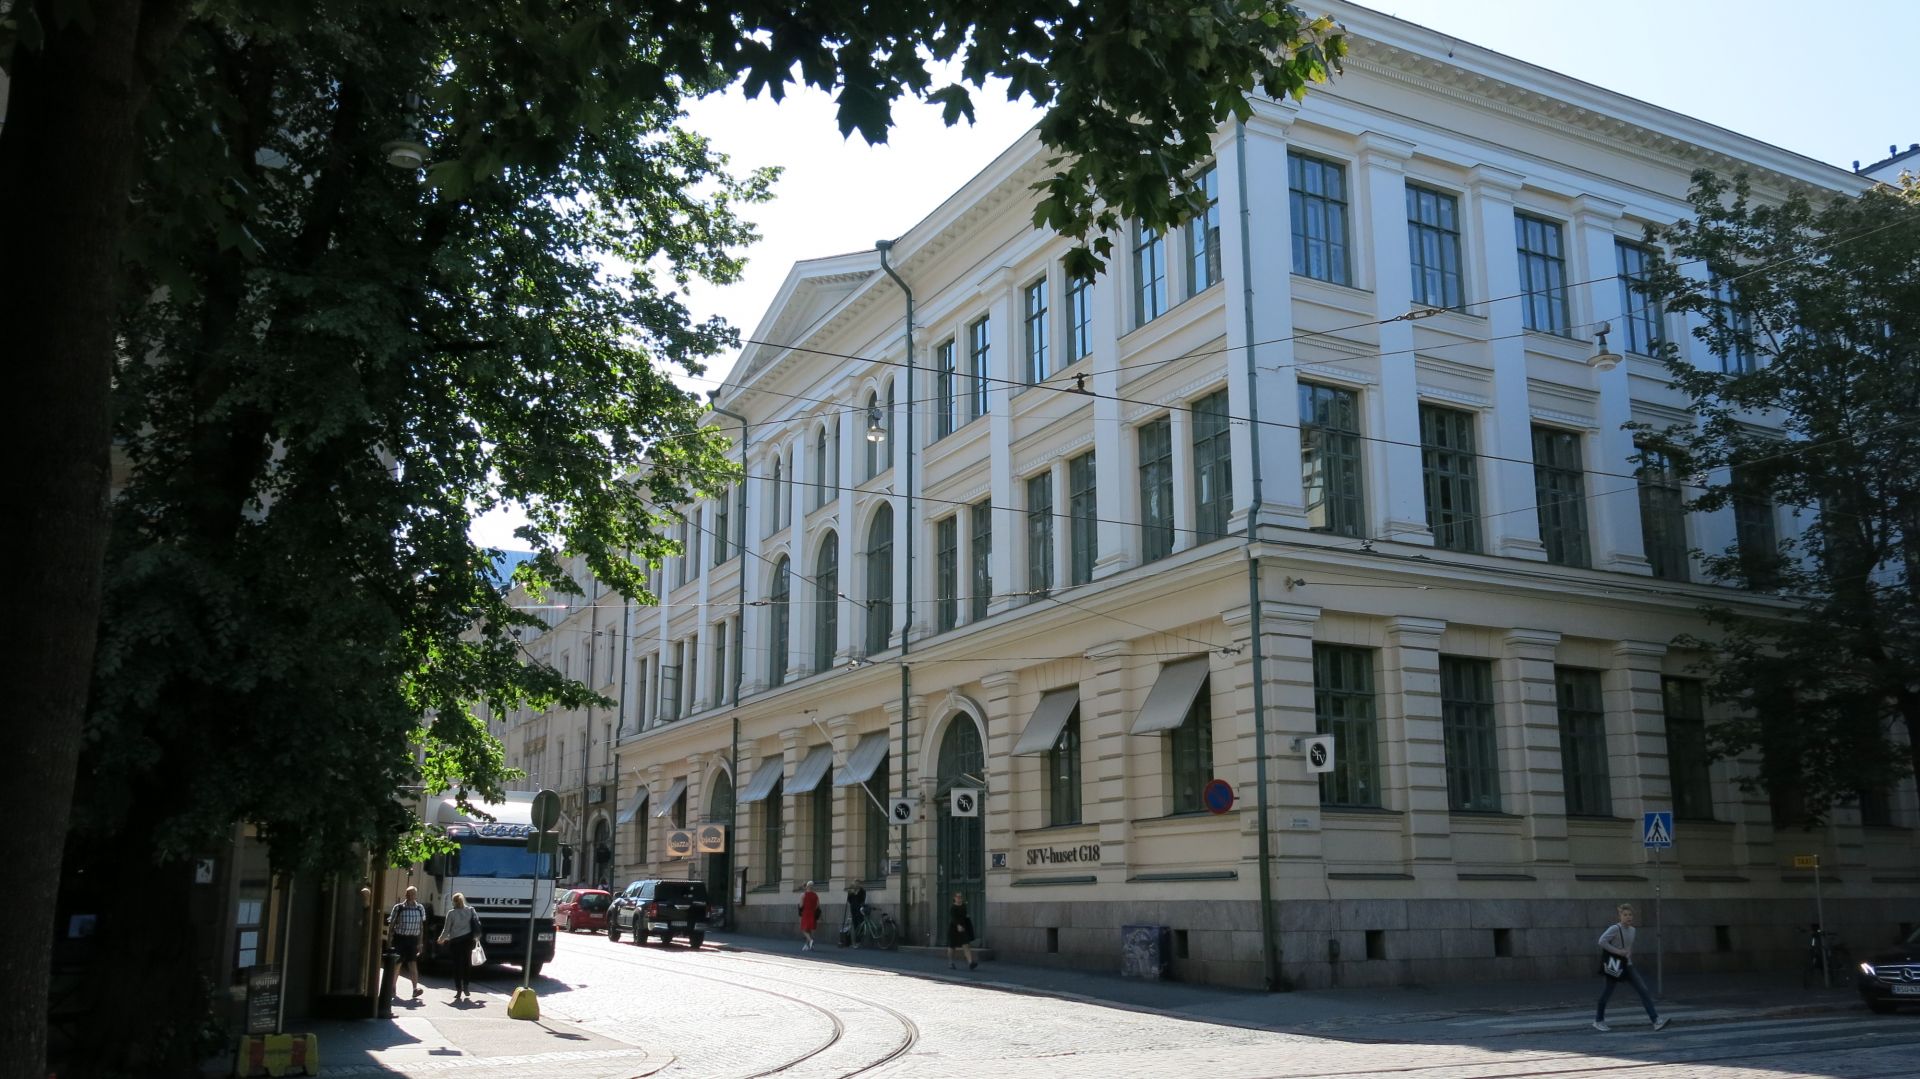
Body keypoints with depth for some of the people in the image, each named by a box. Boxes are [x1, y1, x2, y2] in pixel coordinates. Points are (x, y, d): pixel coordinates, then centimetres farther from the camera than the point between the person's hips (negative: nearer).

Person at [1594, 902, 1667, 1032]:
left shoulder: (1632, 930, 8)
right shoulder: (1615, 929, -14)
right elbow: (1602, 941, -23)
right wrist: (1618, 951, -25)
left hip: (1627, 965, 6)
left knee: (1644, 991, -7)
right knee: (1607, 992, 5)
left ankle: (1656, 1020, -9)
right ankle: (1598, 1021, 22)